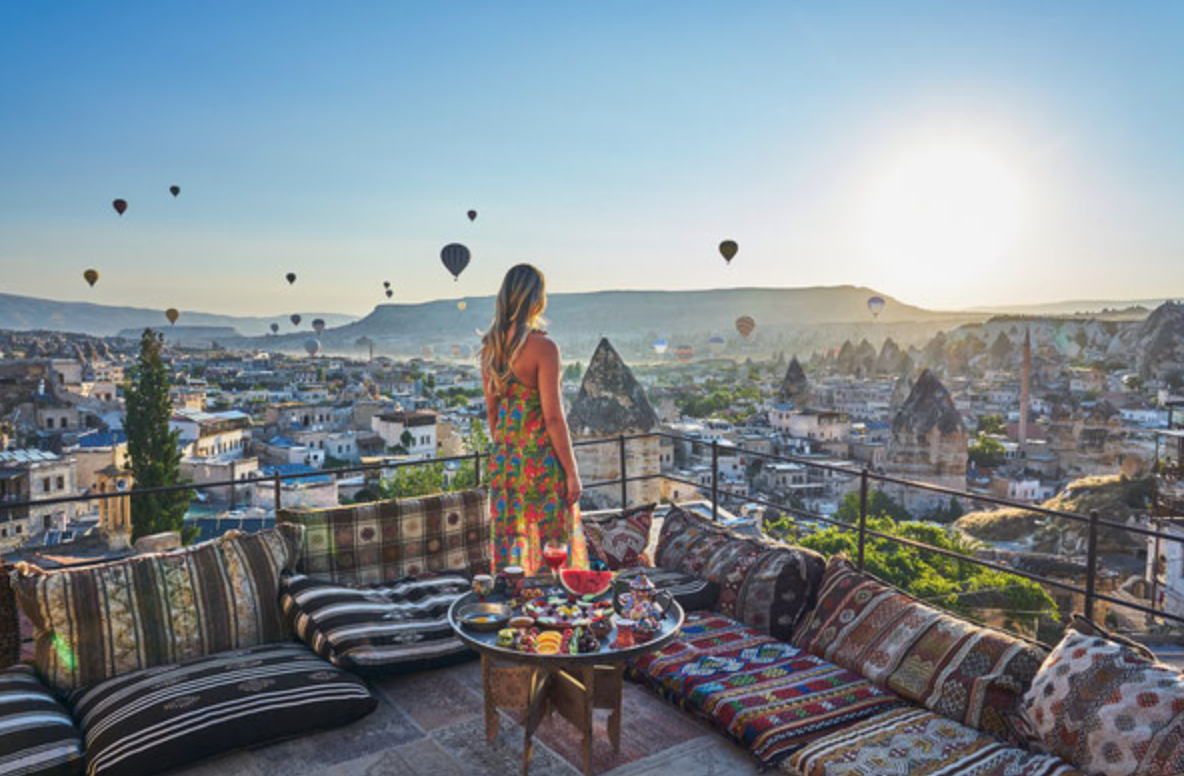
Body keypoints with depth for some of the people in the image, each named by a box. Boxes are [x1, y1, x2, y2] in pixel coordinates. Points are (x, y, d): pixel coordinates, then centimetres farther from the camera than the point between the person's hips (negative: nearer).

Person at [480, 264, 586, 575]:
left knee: (511, 541, 16)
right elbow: (553, 416, -17)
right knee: (551, 547, 4)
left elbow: (492, 411, 11)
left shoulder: (490, 346, 4)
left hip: (504, 457, 7)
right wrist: (572, 473, -10)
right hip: (540, 456, -7)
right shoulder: (543, 346, -17)